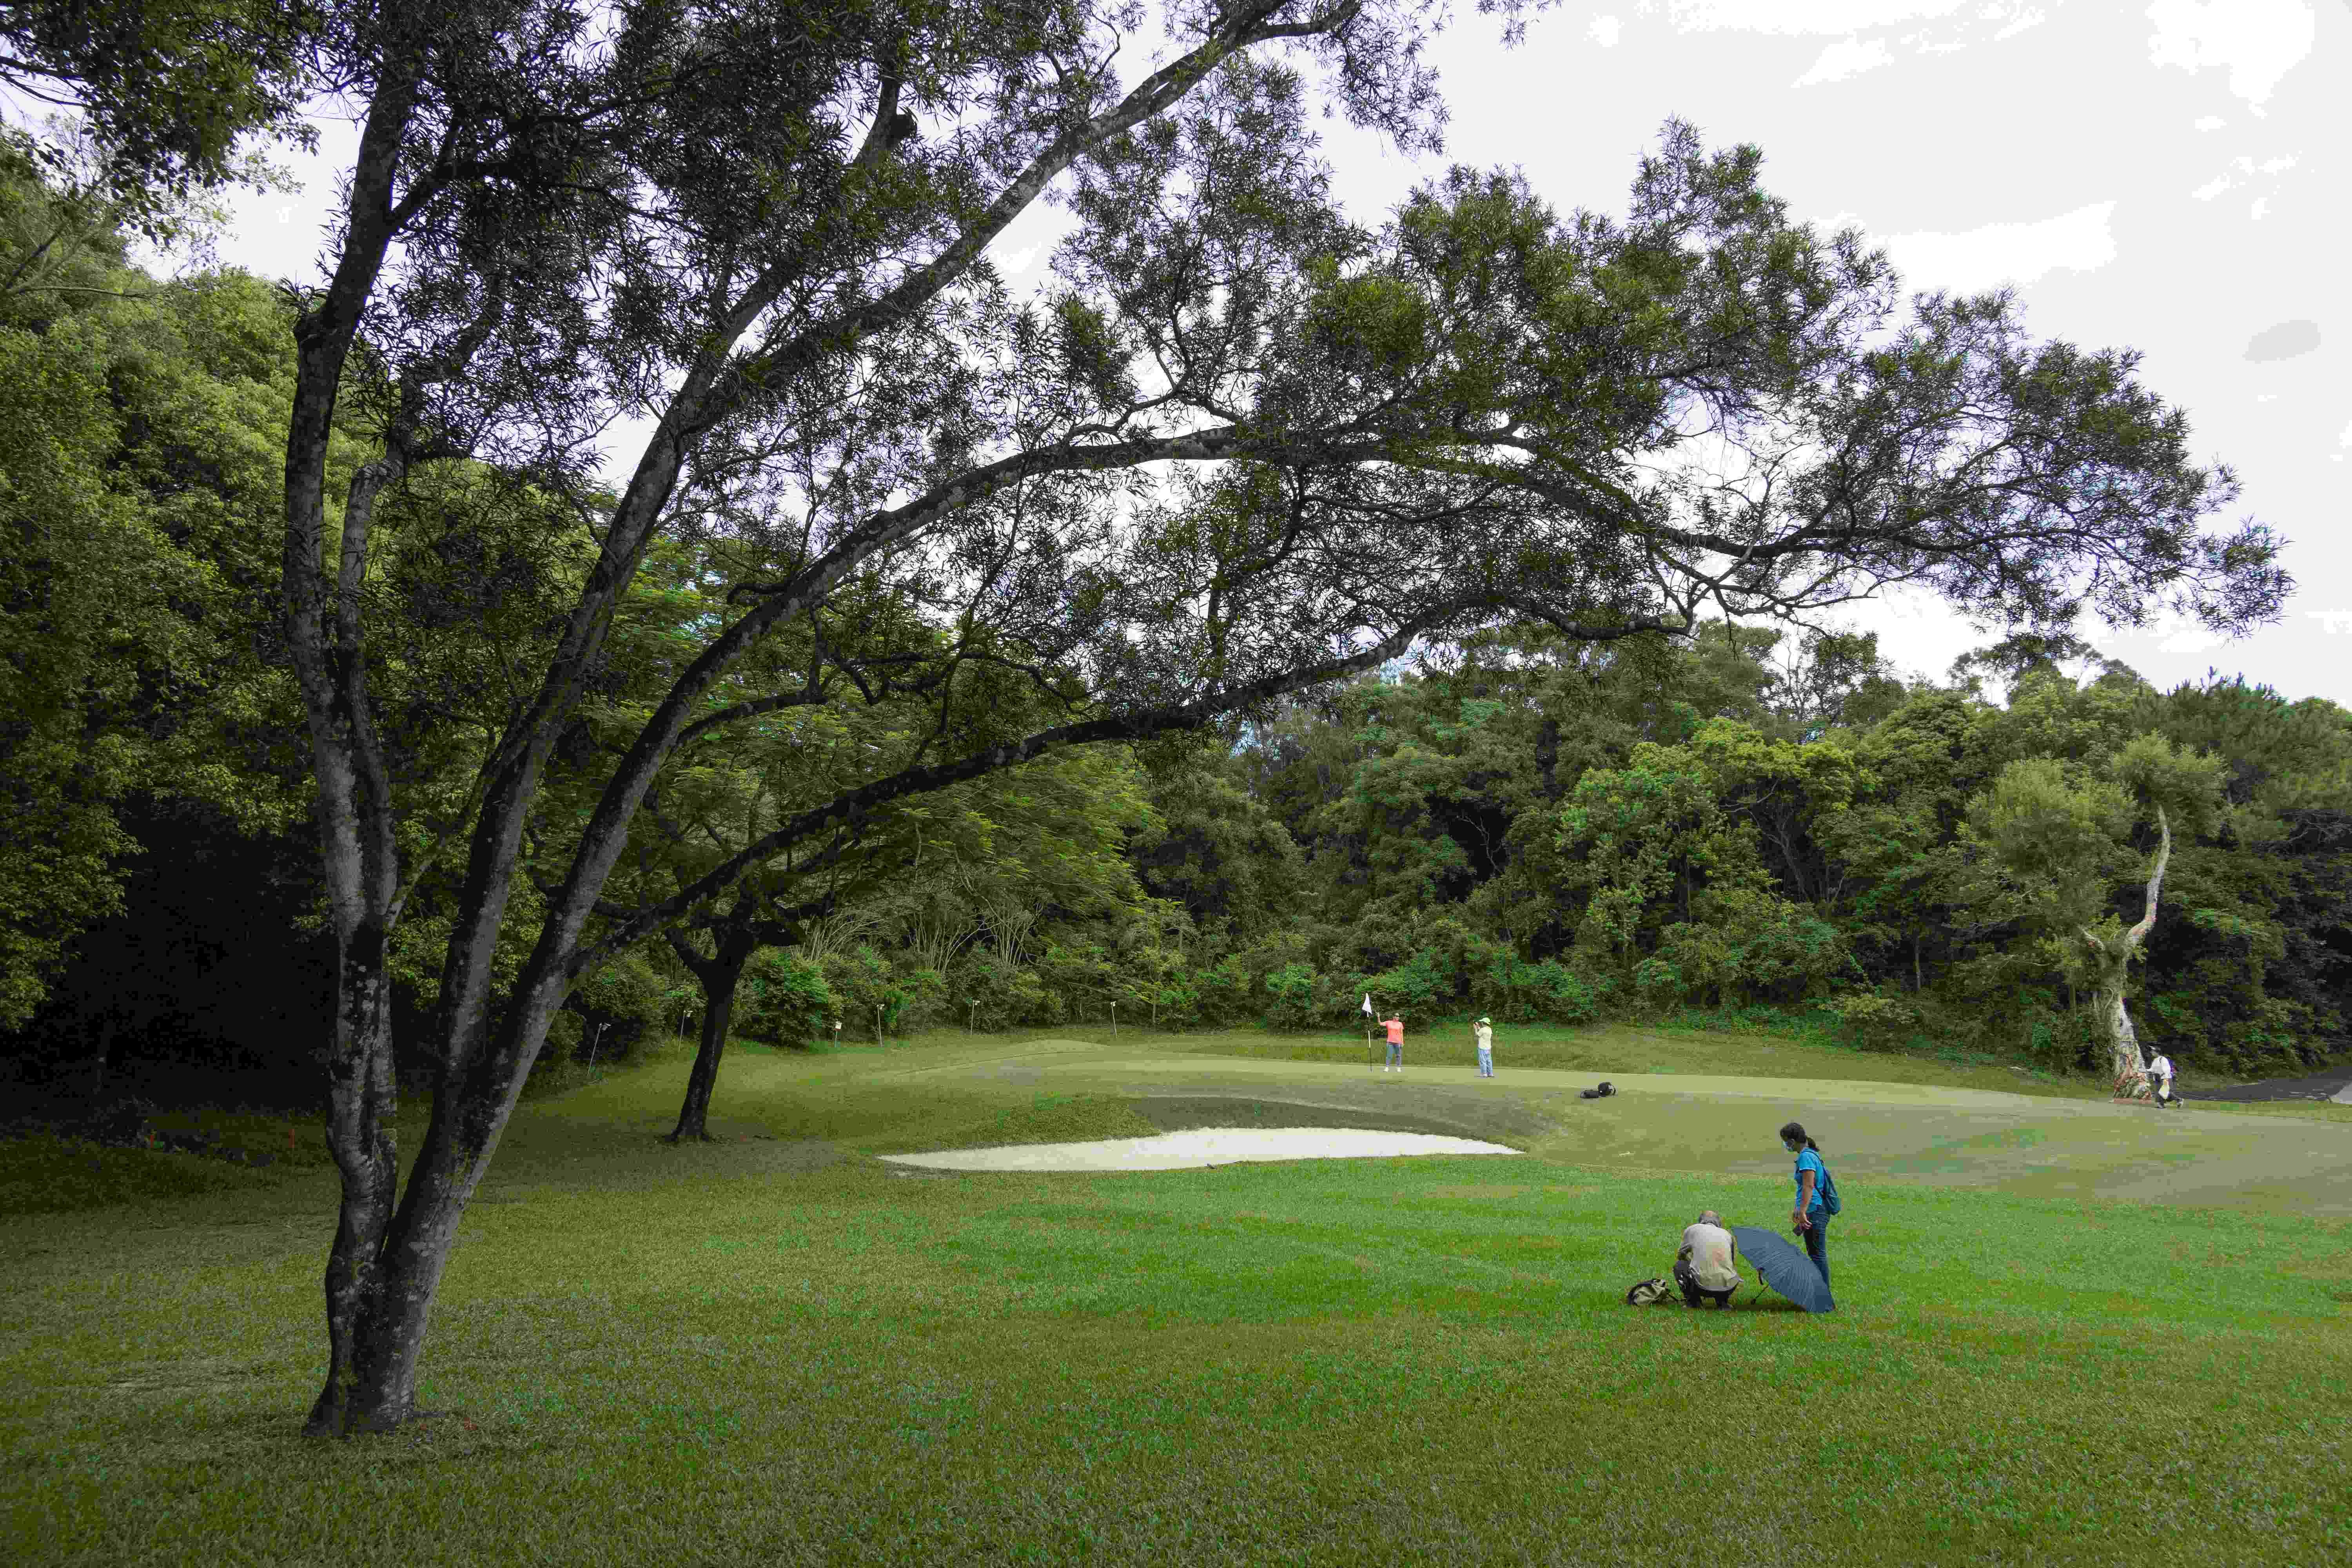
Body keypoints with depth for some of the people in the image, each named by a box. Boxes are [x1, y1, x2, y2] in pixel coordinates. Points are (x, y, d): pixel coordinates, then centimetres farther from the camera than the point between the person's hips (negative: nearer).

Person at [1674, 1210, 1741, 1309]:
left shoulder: (1692, 1229, 15)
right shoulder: (1727, 1234, 21)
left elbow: (1681, 1255, 30)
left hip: (1703, 1285, -3)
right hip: (1728, 1288, 3)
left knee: (1679, 1265, 25)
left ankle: (1692, 1300, 14)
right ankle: (1722, 1301, 17)